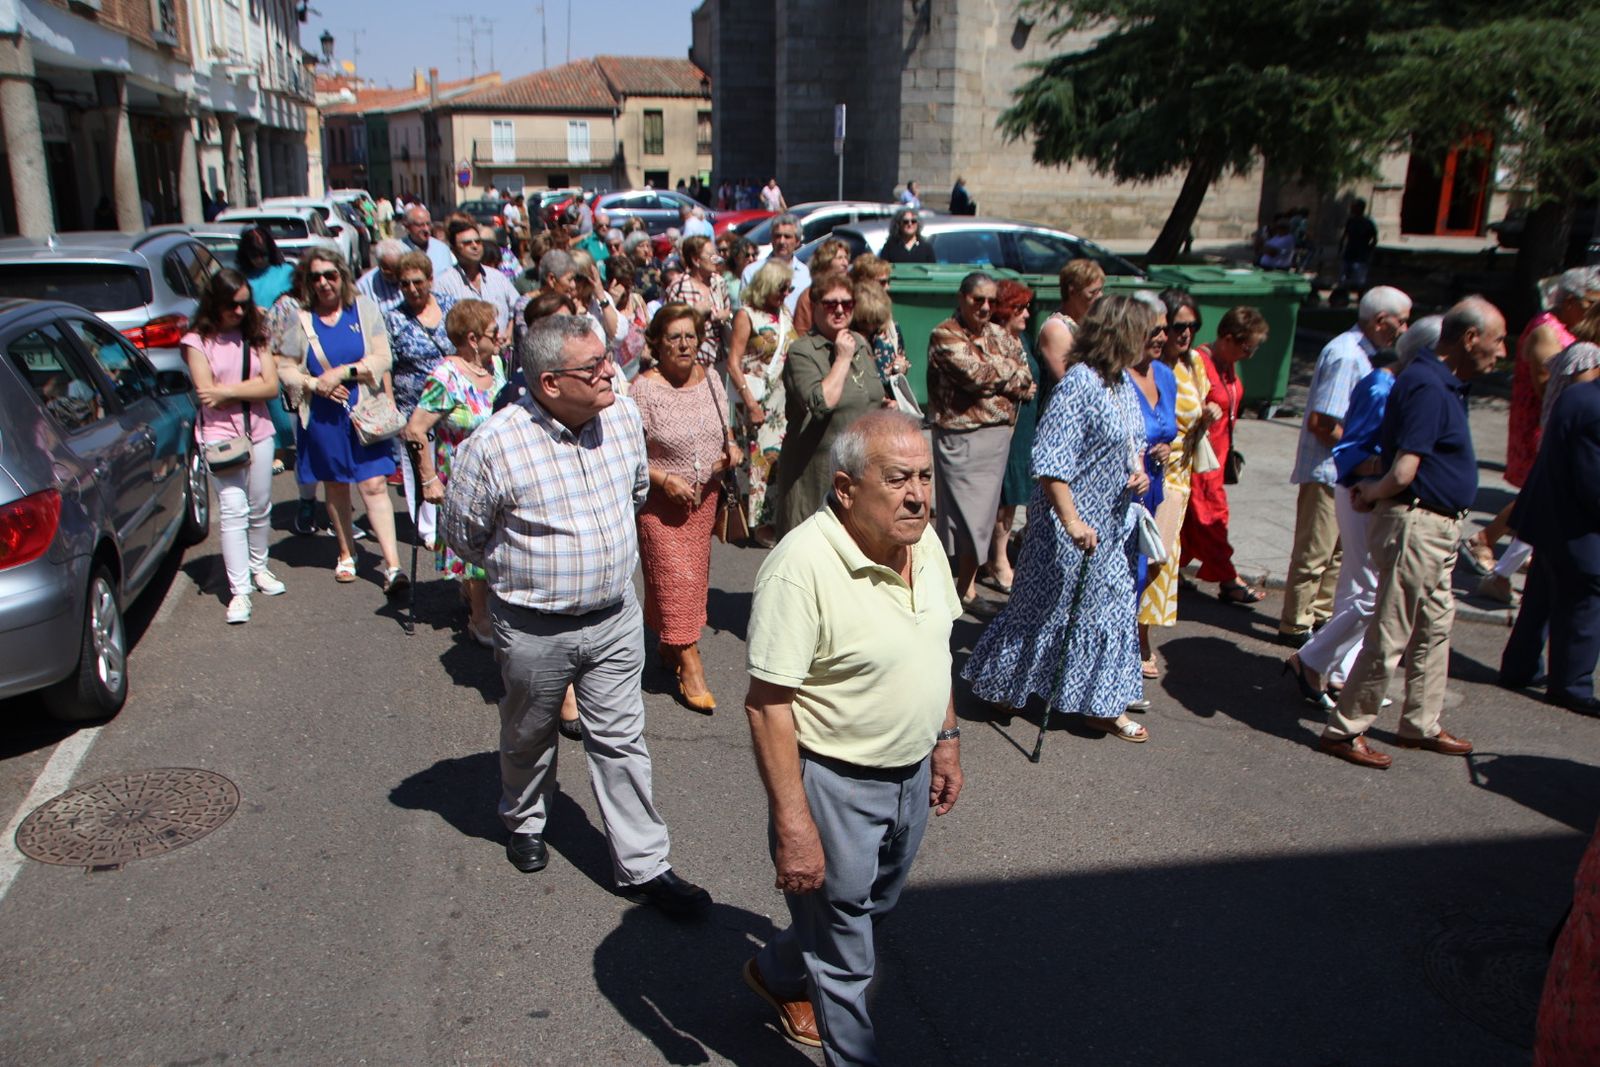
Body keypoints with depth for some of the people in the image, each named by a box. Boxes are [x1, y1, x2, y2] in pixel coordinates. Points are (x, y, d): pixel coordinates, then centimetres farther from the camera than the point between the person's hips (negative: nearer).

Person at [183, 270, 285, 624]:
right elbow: (207, 394, -9)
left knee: (260, 508, 12)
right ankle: (239, 591, -9)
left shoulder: (255, 336, 8)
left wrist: (228, 391, -11)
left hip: (259, 431, 4)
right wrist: (252, 385, -4)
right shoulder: (197, 341, -1)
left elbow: (272, 387, -2)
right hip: (220, 434, -4)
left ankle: (258, 568, 32)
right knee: (233, 509, -10)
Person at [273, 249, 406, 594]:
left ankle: (392, 565, -9)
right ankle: (346, 553, 30)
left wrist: (342, 372, -17)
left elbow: (382, 359, -6)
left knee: (374, 485, -8)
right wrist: (314, 385, -15)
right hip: (324, 417, 2)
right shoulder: (299, 319, 2)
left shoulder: (364, 309, 0)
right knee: (335, 486, 13)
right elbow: (284, 367, 2)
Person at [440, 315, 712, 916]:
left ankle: (642, 863, 22)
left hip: (615, 618, 3)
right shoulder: (497, 444, -22)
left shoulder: (623, 415, -8)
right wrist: (516, 570, 6)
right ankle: (523, 822, 49)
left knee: (621, 741, 10)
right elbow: (461, 531, -6)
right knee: (529, 737, 20)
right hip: (533, 628, -3)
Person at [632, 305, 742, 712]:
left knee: (696, 574, 13)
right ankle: (689, 665, 0)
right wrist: (665, 480, -22)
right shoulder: (643, 389, -15)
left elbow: (724, 427, 18)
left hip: (705, 496, 6)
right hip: (661, 500, -6)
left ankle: (669, 645, 31)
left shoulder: (710, 378, 3)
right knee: (674, 576, -7)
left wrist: (731, 447, -2)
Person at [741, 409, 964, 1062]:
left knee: (874, 907, 30)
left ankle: (777, 974, 55)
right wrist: (792, 826, -25)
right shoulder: (801, 567, -28)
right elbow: (767, 705, -26)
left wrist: (946, 739, 14)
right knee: (844, 958, 12)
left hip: (912, 772, 8)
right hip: (835, 786, -8)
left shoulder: (923, 540, -4)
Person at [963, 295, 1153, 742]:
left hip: (1114, 523, 9)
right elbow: (1052, 463, -26)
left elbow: (1133, 439, 23)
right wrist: (1072, 521, -27)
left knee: (1110, 606, 12)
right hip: (1070, 525, -9)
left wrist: (1138, 468, 2)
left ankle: (1103, 706, 23)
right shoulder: (1079, 384, -21)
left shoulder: (1123, 383, 7)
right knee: (1047, 605, 6)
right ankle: (999, 684, 27)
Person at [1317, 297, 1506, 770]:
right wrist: (1370, 494, -7)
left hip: (1437, 527, 10)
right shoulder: (1428, 388, -20)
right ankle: (1343, 730, 8)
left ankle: (1421, 725, 32)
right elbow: (1403, 473, -24)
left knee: (1435, 626, 19)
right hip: (1414, 524, -10)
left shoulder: (1445, 385, 12)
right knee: (1389, 637, -3)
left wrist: (1371, 490, 7)